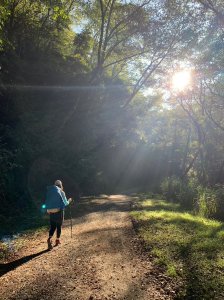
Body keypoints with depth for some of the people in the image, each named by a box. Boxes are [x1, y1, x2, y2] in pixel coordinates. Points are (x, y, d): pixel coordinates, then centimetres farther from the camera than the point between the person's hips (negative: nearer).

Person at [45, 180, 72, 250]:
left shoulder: (49, 192, 5)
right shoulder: (61, 192, -7)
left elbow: (47, 202, 7)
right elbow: (65, 203, -5)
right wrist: (69, 201, 15)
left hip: (51, 212, 3)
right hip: (59, 211, -3)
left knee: (52, 226, 9)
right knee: (59, 226, 12)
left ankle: (49, 239, -13)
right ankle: (57, 240, 21)